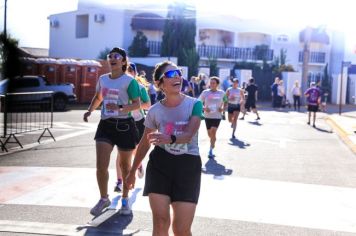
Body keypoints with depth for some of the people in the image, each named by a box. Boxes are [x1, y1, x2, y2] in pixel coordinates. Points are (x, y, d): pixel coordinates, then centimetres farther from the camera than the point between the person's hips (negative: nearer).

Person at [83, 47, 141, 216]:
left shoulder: (129, 81, -8)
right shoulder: (102, 79, 8)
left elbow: (137, 104, -10)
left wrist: (121, 109, -26)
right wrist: (90, 111, 7)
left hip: (124, 125, -4)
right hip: (105, 125, 4)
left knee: (125, 165, 10)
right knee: (101, 165, -6)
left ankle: (125, 200, 28)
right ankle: (104, 199, 16)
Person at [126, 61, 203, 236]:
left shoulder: (194, 104, -6)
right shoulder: (154, 111, 0)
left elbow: (189, 135, -21)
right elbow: (144, 143, 12)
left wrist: (170, 139, -42)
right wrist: (132, 171, 19)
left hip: (188, 165, -1)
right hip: (159, 163, 1)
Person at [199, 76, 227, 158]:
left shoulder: (221, 93, 1)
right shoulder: (205, 92, -1)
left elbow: (225, 102, 15)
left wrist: (223, 109, -4)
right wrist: (204, 108, -16)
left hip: (217, 116, -1)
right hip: (208, 116, 1)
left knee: (213, 132, -15)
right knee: (210, 134, 11)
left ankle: (211, 150, -7)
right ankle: (213, 144, 42)